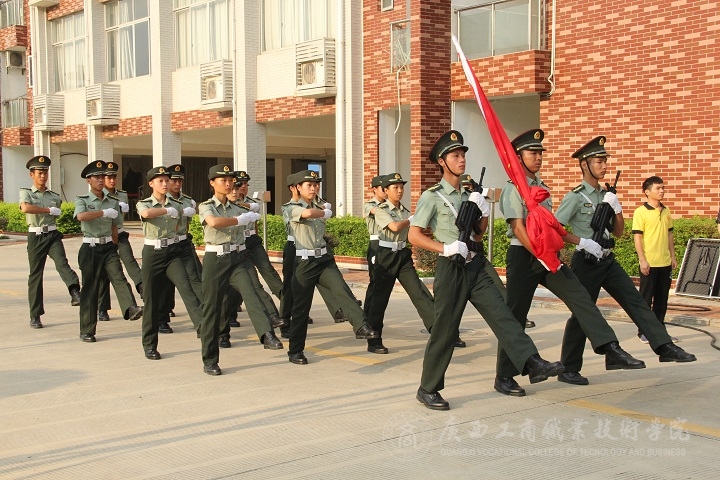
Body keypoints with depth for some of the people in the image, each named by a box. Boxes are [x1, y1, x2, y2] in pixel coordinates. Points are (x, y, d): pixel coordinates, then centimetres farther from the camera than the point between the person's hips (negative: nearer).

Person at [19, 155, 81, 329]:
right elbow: (26, 208, -22)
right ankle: (35, 316, 13)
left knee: (62, 263, -25)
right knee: (35, 274, 5)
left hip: (53, 235, 2)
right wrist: (49, 210, -17)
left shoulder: (55, 196, 12)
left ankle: (75, 292, -49)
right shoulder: (26, 193, 1)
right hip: (35, 236, -1)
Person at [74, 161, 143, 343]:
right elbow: (81, 216, -24)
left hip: (109, 247, 3)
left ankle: (131, 309, -41)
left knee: (119, 277, -20)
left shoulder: (113, 201, 9)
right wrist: (104, 212, -23)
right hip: (90, 248, -3)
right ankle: (87, 331, 11)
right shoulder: (82, 200, -2)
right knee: (89, 288, 3)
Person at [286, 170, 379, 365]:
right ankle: (295, 351, 11)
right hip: (305, 262, -5)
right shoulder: (293, 208, -6)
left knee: (342, 289, -21)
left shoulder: (319, 207, 15)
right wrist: (325, 212, -10)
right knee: (301, 307, 1)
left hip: (324, 259, 5)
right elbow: (307, 213, -26)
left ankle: (361, 326, -34)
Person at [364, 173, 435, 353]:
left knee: (419, 292, -7)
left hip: (404, 255, 5)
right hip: (386, 256, -5)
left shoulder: (405, 211, 12)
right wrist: (411, 219, -8)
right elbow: (395, 227, -20)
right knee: (380, 298, 0)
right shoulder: (380, 210, -6)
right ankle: (374, 342, 9)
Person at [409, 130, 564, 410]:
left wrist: (483, 214, 0)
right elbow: (414, 235, -10)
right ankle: (428, 389, 11)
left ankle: (533, 364, -19)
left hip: (476, 266, 6)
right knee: (444, 331, 0)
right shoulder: (432, 196, -5)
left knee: (502, 315, -9)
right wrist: (445, 247, -22)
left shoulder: (469, 195, 13)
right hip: (451, 270, -6)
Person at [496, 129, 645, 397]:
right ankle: (504, 378, 8)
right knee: (515, 317, -1)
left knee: (580, 297, -8)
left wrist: (580, 242, 12)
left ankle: (612, 351, -13)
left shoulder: (542, 187, 15)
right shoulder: (514, 189, -9)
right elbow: (518, 228, -18)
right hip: (523, 256, -7)